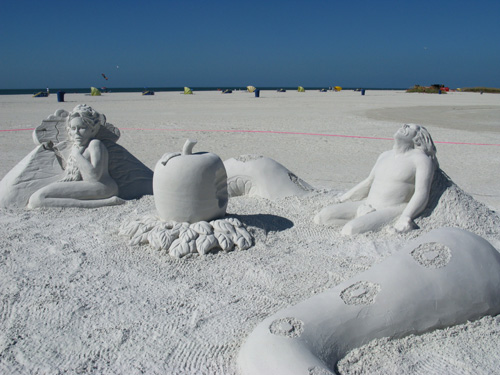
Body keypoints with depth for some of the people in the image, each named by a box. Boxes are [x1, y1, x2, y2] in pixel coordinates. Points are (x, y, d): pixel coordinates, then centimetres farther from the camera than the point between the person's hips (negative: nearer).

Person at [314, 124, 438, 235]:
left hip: (393, 212, -7)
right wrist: (343, 199, 25)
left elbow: (422, 194, -14)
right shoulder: (385, 155, 18)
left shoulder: (421, 159, -4)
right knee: (322, 217, -9)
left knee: (350, 231, -33)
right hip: (367, 207, 7)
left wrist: (405, 218, -29)